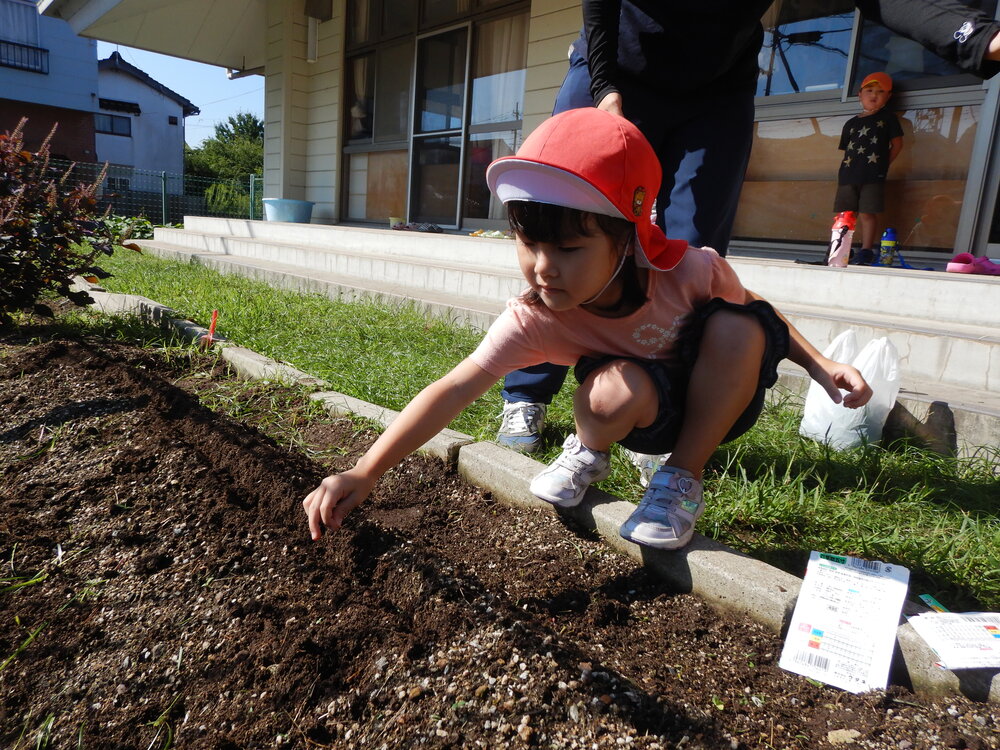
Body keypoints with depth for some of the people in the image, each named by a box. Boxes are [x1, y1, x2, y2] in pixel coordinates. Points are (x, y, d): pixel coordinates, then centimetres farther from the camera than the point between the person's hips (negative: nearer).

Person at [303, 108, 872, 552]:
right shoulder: (536, 319, -29)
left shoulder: (692, 271, -27)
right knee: (615, 392, -37)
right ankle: (588, 455, 1)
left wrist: (822, 365, -10)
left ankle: (684, 478, -12)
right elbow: (454, 391, -36)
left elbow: (756, 315, -4)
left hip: (716, 401, 2)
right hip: (651, 415, -1)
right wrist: (364, 474, -40)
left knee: (738, 327, -30)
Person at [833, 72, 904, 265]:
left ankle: (866, 251, -3)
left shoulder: (887, 118, 9)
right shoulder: (851, 123, 17)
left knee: (867, 213, -7)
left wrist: (883, 164, 4)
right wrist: (844, 170, 4)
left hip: (873, 176, -3)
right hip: (848, 175, 3)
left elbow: (897, 144, 10)